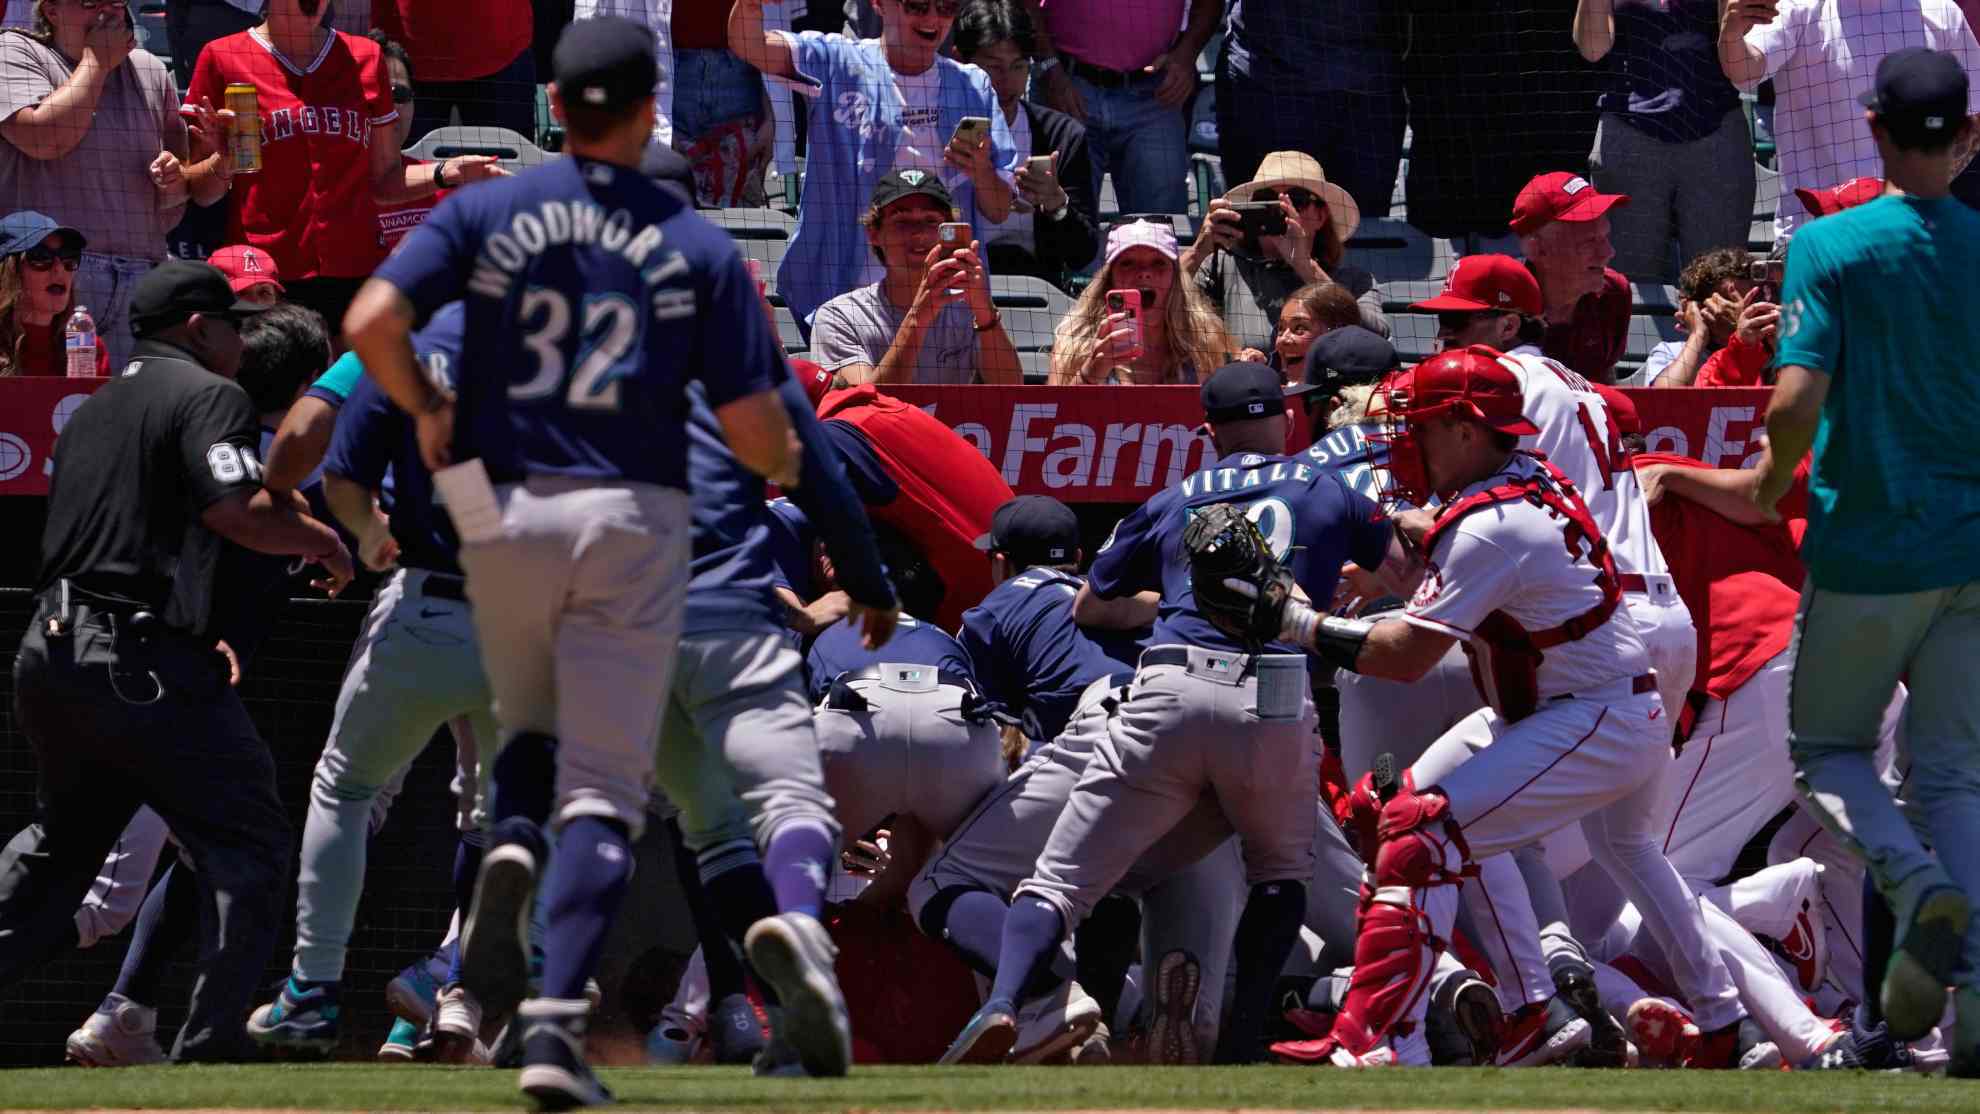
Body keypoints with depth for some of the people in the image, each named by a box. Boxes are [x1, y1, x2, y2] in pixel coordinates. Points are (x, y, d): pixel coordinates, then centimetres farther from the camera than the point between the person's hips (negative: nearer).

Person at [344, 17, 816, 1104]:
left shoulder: (484, 213, 1)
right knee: (602, 786, 0)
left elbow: (371, 321, -12)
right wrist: (785, 464, 20)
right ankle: (555, 1021, -17)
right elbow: (754, 426, -4)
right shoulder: (699, 247, 0)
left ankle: (510, 848, -8)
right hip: (633, 524, -2)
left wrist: (425, 408, 6)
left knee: (531, 725, 26)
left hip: (504, 515, 2)